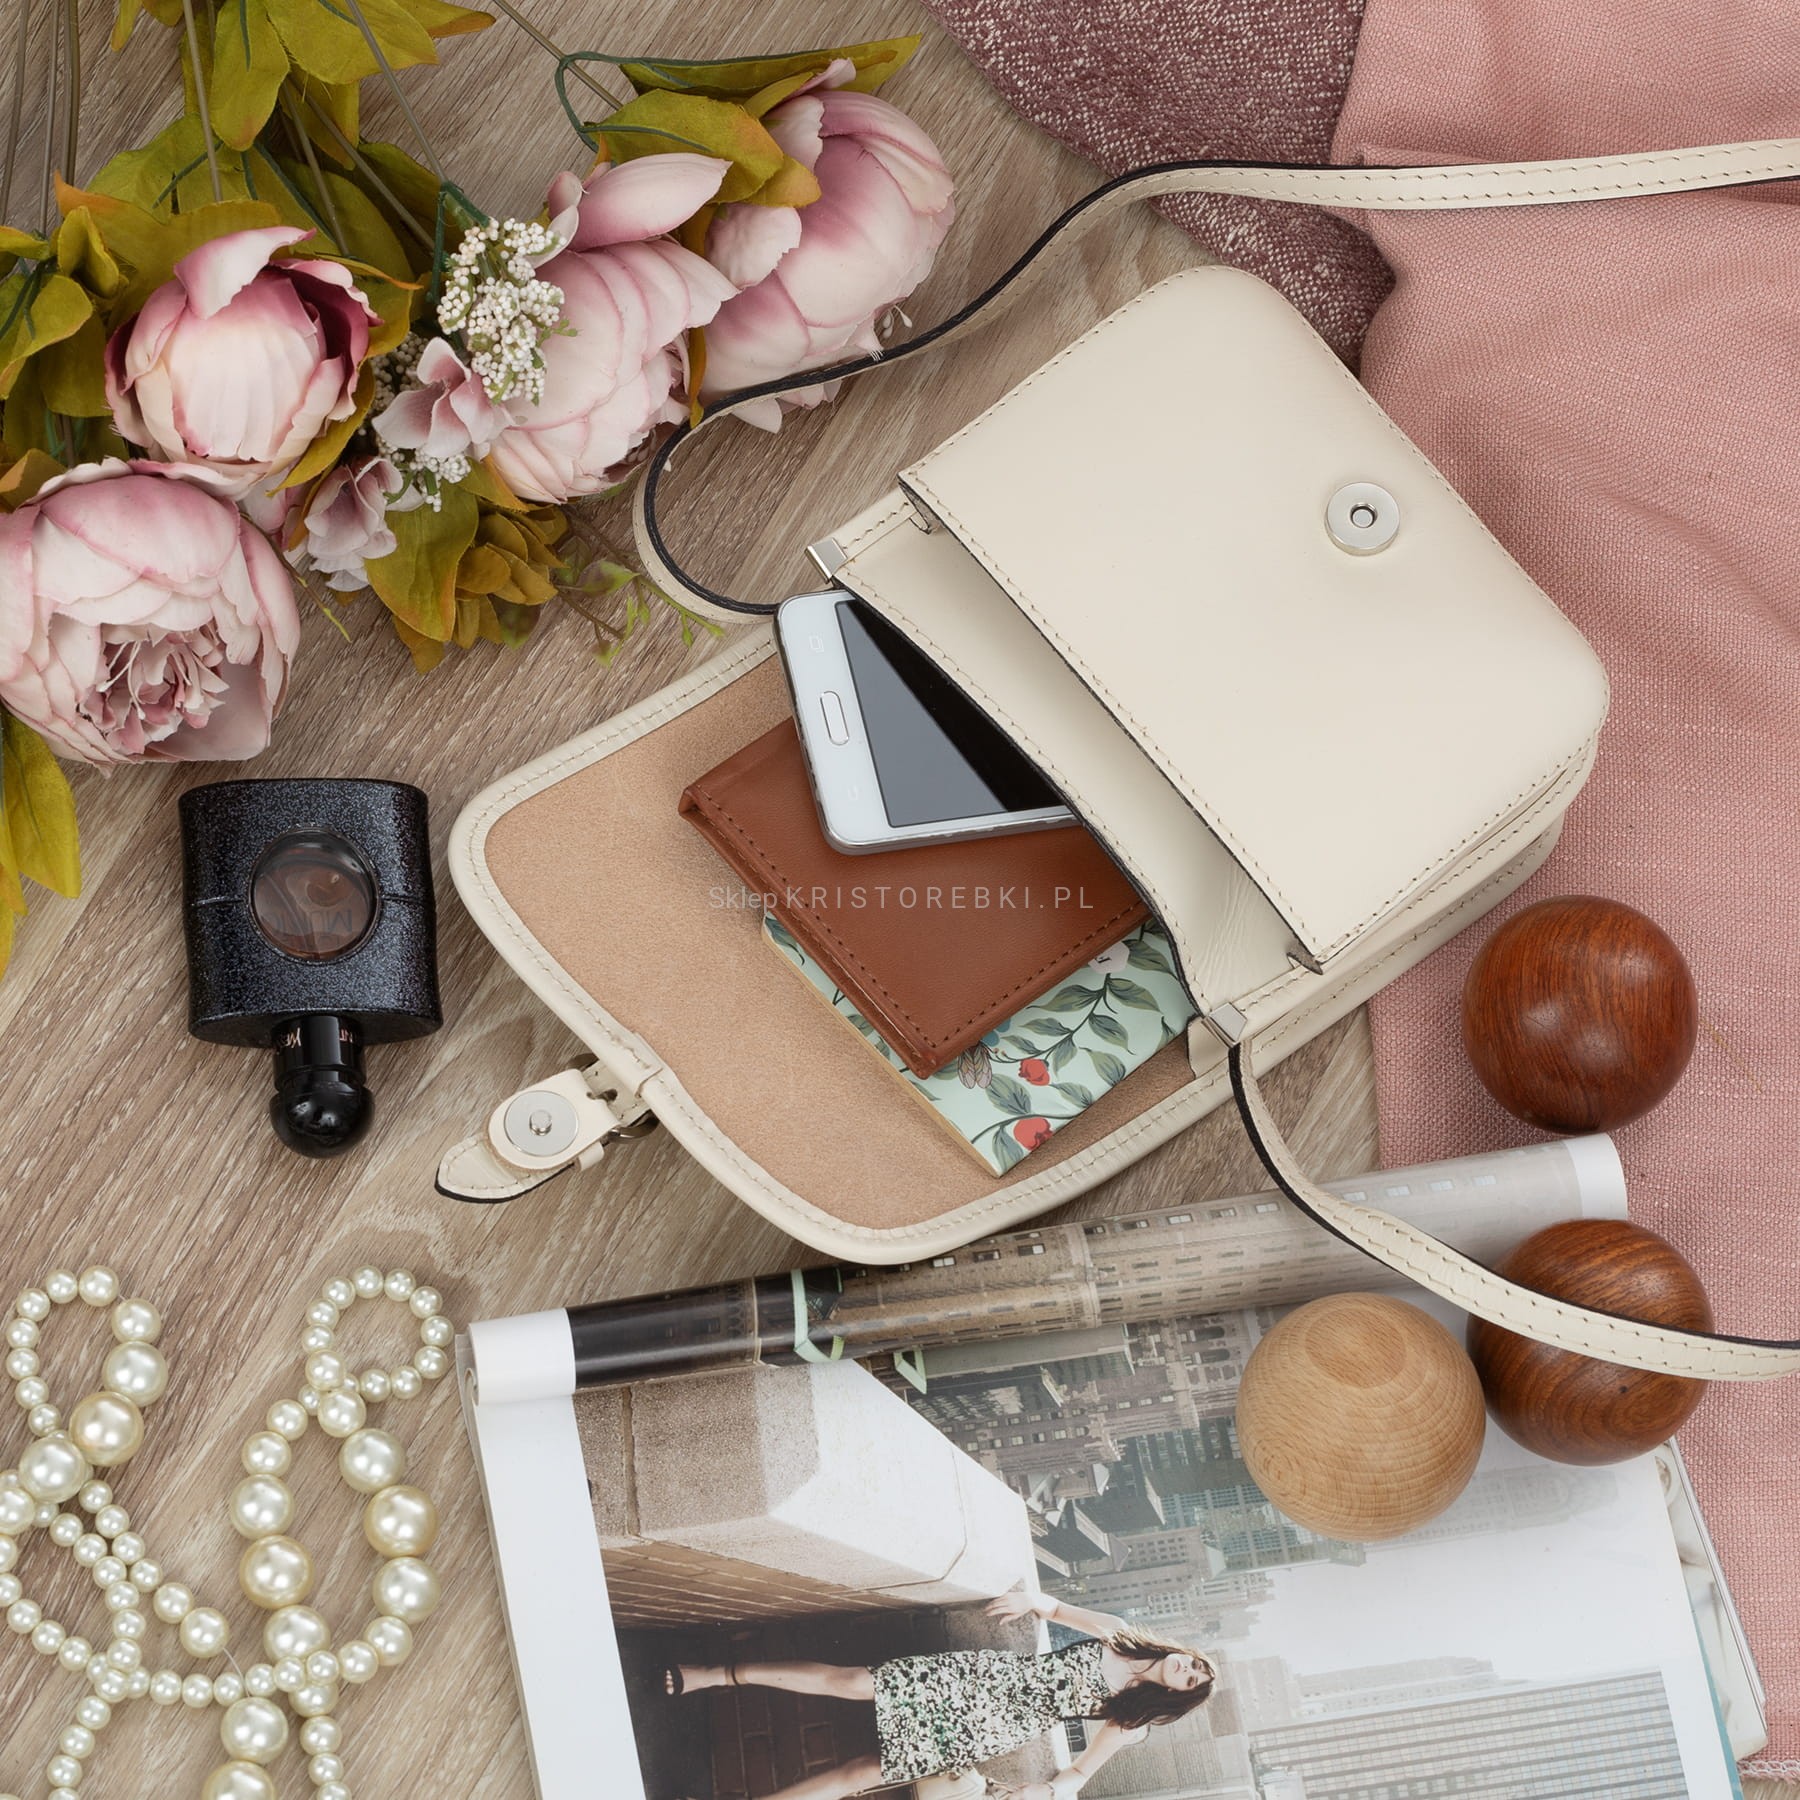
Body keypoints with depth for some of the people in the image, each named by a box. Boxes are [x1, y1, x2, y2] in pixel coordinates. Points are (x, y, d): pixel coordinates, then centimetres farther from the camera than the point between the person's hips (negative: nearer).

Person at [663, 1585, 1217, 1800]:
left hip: (994, 1728, -2)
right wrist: (1036, 1601, -9)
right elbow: (1069, 1612, 11)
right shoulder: (1120, 1636, 3)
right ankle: (709, 1676, -5)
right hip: (986, 1674, 2)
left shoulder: (1134, 1725, -3)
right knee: (845, 1680, -9)